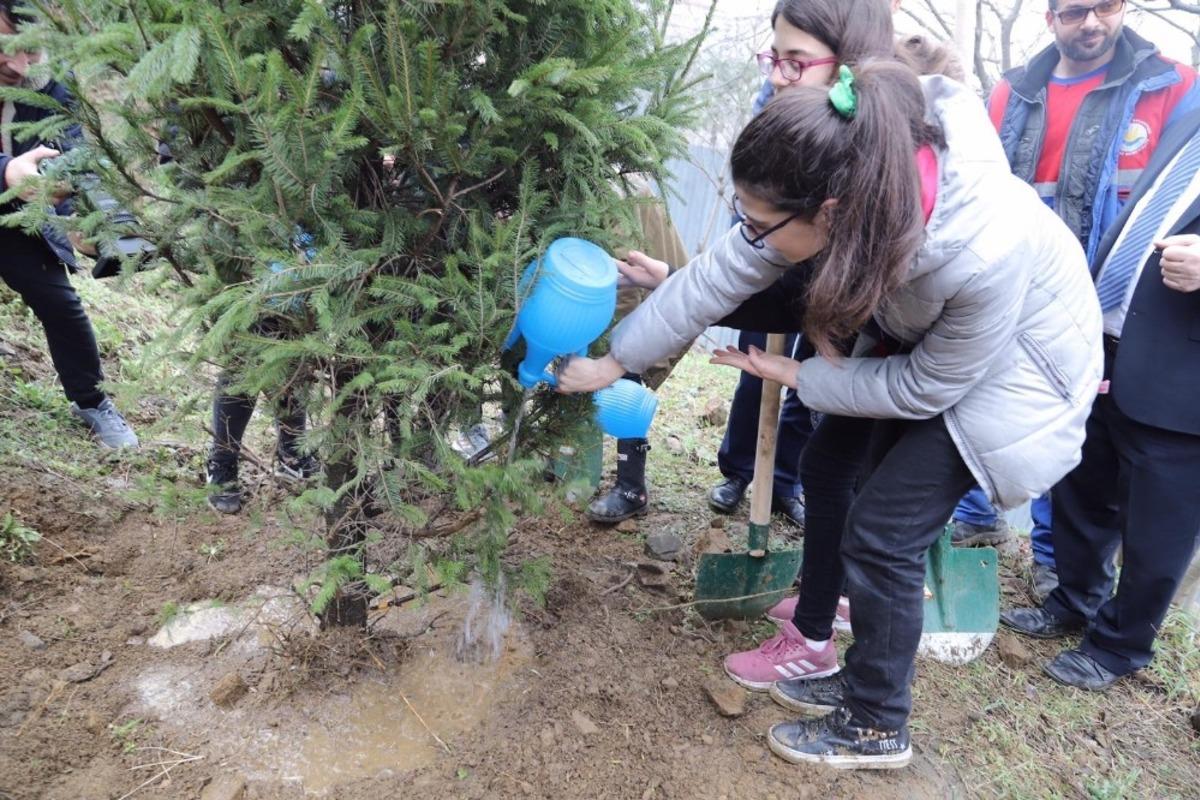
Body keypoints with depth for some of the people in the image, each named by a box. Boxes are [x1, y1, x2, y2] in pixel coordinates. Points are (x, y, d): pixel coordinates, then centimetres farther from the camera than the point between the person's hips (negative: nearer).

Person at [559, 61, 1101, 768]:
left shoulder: (985, 253, -42)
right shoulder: (844, 190, -26)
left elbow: (926, 387, -25)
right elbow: (720, 274, -16)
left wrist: (796, 375, -17)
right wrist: (615, 361, -9)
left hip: (1006, 363, -6)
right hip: (917, 335, 7)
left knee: (881, 534, -8)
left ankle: (875, 729, 16)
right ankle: (867, 679, 31)